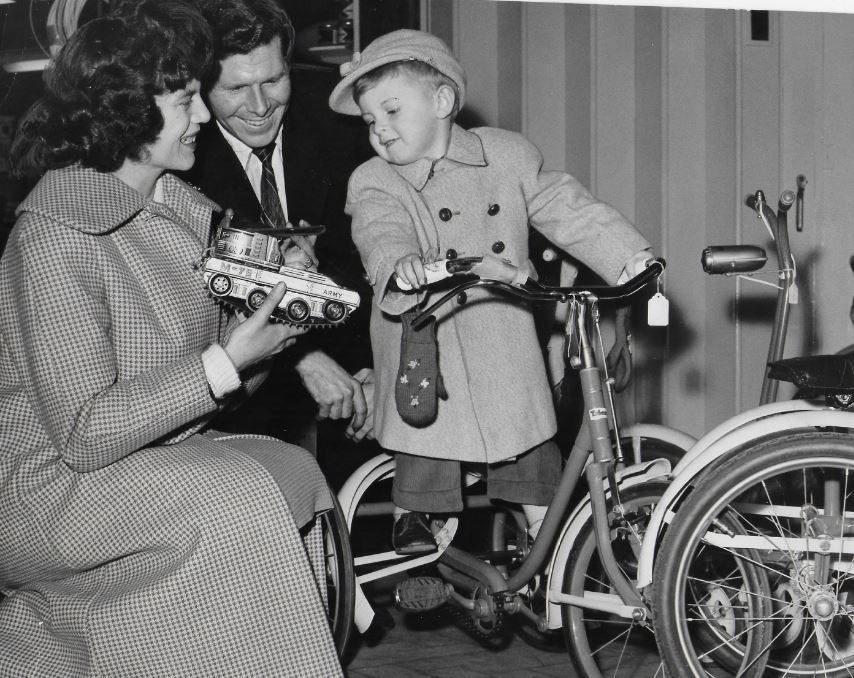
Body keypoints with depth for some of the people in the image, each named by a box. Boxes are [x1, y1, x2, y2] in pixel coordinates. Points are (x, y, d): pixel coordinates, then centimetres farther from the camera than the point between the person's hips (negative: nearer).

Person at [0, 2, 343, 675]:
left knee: (293, 472, -15)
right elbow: (82, 435, -24)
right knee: (244, 501, -26)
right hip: (56, 486, -8)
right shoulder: (55, 235, -19)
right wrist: (224, 364, -25)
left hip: (167, 455, 8)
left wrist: (270, 328, -9)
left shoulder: (182, 209, 7)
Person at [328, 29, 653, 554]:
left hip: (509, 350, 2)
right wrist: (400, 264, -47)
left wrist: (633, 259, -6)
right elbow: (381, 235, -24)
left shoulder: (508, 155, 3)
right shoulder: (375, 182, -4)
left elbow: (568, 210, 5)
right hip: (430, 348, -2)